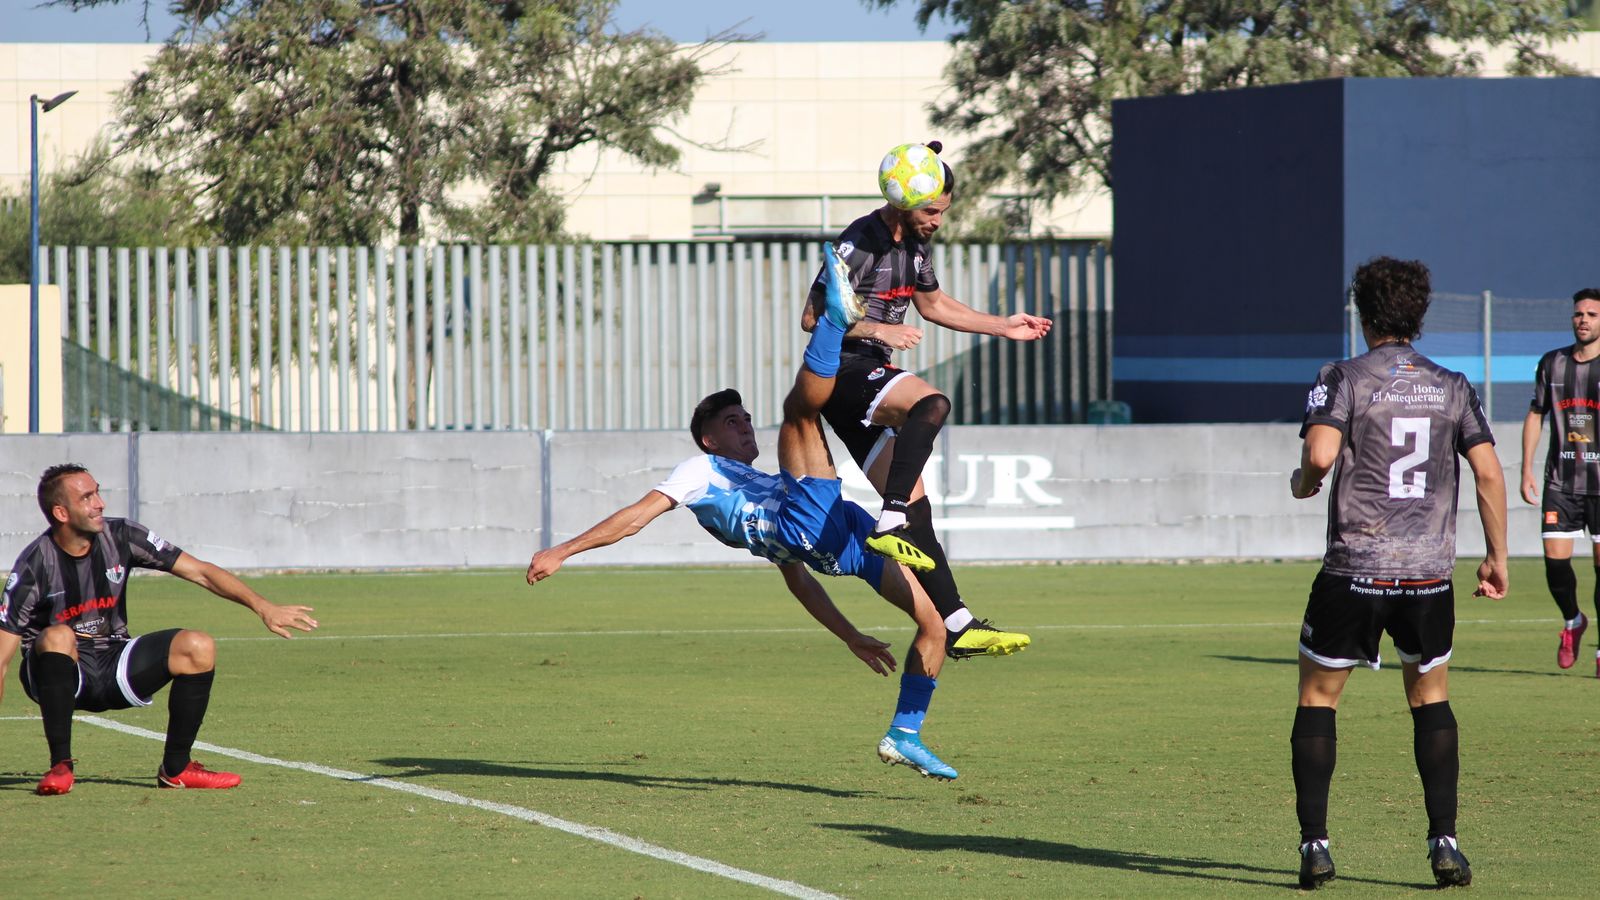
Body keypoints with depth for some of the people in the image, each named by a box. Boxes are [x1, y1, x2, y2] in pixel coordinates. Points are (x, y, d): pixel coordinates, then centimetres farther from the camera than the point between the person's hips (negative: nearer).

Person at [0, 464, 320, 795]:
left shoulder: (121, 537, -7)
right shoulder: (35, 565, -18)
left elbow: (200, 572, -5)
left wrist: (262, 606, -15)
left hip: (113, 667, 4)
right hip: (59, 674, -4)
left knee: (198, 647, -17)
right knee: (58, 637, -38)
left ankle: (174, 768, -4)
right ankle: (60, 765, -28)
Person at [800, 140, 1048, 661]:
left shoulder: (916, 243, 13)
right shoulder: (858, 244, -14)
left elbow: (933, 304, 31)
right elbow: (813, 317, -14)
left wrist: (1002, 326, 26)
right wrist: (878, 329, -22)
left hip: (871, 379, 9)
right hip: (845, 370, -9)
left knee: (915, 508, 3)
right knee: (931, 403, -36)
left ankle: (956, 627, 1)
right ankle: (890, 522, -39)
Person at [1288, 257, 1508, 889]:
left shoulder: (1343, 379, -4)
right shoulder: (1452, 387, 7)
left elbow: (1320, 453, -18)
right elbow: (1488, 471, 3)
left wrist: (1302, 483, 4)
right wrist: (1496, 556, 10)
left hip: (1354, 570, -3)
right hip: (1430, 573, 3)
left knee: (1317, 699, 10)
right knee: (1431, 699, 18)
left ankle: (1314, 843, 1)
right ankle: (1444, 842, 6)